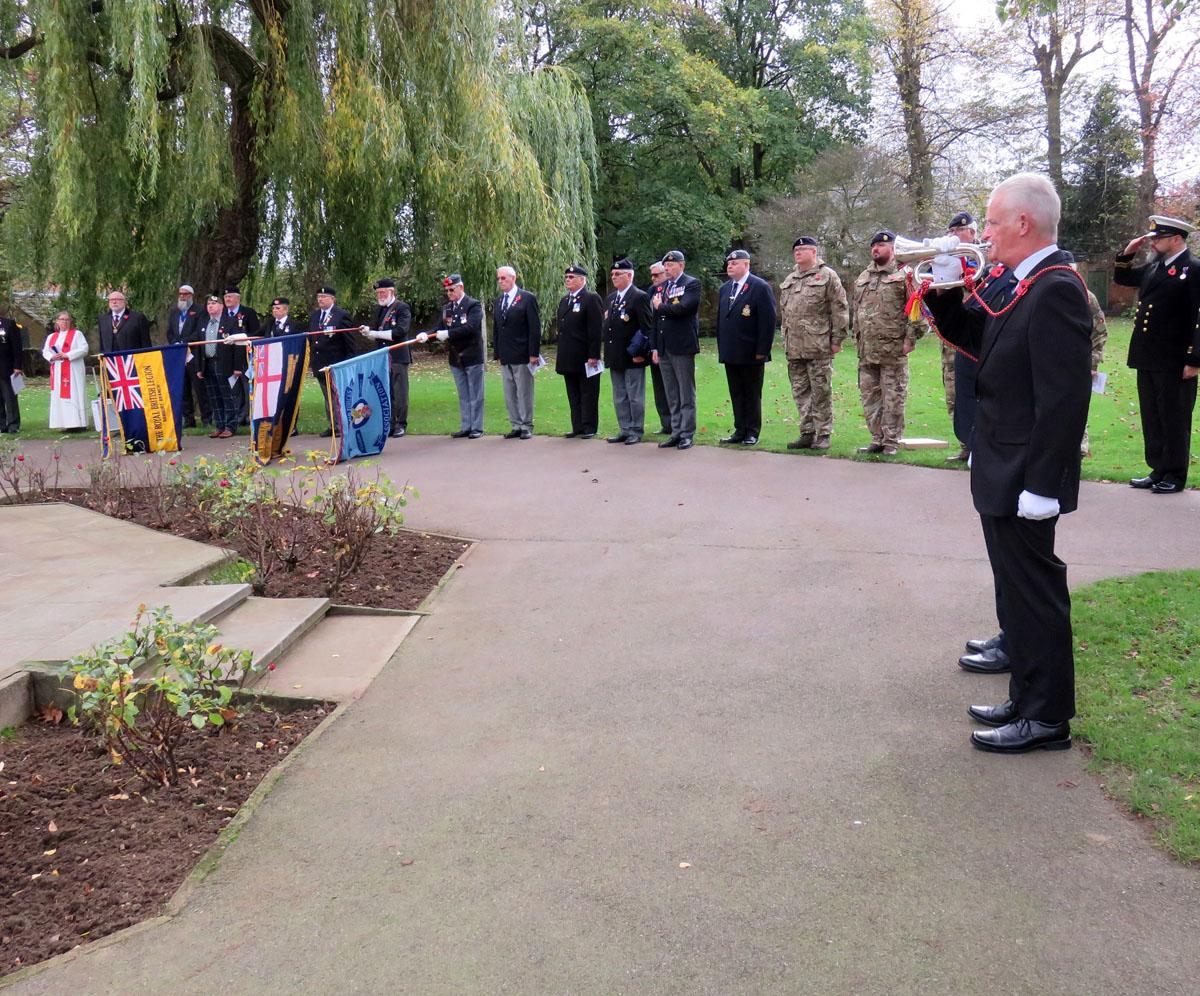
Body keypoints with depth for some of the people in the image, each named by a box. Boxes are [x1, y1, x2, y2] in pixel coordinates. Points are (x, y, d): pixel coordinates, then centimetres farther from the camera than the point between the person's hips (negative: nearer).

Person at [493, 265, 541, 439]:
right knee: (509, 395, 9)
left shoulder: (527, 298, -5)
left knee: (524, 393, 0)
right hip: (505, 357, 6)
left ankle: (527, 427, 8)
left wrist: (534, 353, -14)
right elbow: (496, 328, 17)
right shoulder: (498, 301, 14)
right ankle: (516, 426, 16)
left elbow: (535, 327, -9)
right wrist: (497, 352, 10)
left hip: (522, 356, -6)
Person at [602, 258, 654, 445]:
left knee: (635, 397, 0)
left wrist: (640, 352, -16)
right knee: (619, 398, 12)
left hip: (633, 358, -8)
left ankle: (636, 431, 8)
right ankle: (624, 430, 20)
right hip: (615, 357, 8)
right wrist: (608, 351, 10)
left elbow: (647, 327, -13)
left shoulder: (639, 297, -9)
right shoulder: (610, 298, 15)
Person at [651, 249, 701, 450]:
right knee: (672, 396, 10)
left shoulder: (691, 284, -4)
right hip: (664, 348, 6)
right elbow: (655, 318, 16)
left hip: (682, 347, -6)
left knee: (686, 395, 0)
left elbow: (683, 307, -22)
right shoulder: (661, 287, 15)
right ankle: (676, 432, 16)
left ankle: (687, 434, 4)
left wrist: (660, 307, -7)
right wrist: (655, 347, 10)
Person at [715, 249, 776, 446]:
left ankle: (752, 432, 11)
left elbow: (768, 321, -11)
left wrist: (762, 350, -15)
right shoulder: (725, 289, 15)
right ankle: (740, 430, 14)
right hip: (730, 354, 6)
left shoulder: (760, 287, -7)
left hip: (751, 354, -6)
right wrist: (721, 347, 11)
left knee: (752, 394, 3)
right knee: (736, 394, 9)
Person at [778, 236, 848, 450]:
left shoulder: (827, 276, -1)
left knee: (821, 392, -2)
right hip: (794, 348, 6)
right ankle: (807, 433, 16)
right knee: (801, 393, 9)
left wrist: (837, 339, -10)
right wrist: (786, 340, 18)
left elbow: (840, 310, -5)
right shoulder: (789, 280, 19)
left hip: (818, 347, -6)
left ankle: (823, 435, 5)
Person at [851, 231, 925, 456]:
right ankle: (877, 439, 19)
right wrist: (858, 338, 18)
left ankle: (892, 441, 7)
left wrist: (910, 338, -14)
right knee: (869, 396, 10)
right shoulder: (862, 278, 16)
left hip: (893, 351, -6)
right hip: (866, 351, 7)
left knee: (893, 397, 0)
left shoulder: (904, 275, -5)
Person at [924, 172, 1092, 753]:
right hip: (1002, 476, 10)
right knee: (1019, 591, 18)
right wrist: (945, 293, 6)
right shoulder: (1022, 284, 10)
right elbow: (982, 343, 17)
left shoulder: (1055, 290, -20)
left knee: (1034, 593, 1)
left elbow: (1063, 399, -24)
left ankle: (1047, 719, 14)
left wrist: (1041, 484, -24)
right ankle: (1027, 700, 32)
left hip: (1024, 480, -10)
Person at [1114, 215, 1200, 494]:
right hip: (1147, 358, 8)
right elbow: (1123, 278, 28)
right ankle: (1158, 470, 23)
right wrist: (1127, 253, 10)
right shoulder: (1154, 267, 12)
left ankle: (1175, 476, 11)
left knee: (1174, 419, 2)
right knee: (1151, 418, 13)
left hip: (1174, 363, -8)